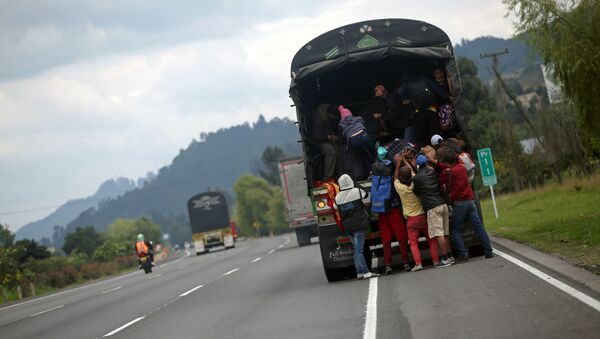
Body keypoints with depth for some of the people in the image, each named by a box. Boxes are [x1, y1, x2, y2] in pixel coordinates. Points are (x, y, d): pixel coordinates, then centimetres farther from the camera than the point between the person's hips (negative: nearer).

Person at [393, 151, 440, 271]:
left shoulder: (400, 188, -14)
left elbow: (395, 177, 7)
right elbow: (411, 170, 10)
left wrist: (399, 163, 13)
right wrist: (404, 159, 20)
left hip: (411, 219, -2)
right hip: (423, 216, 2)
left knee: (413, 242, 1)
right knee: (431, 239, 11)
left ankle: (418, 263, -12)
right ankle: (436, 260, 7)